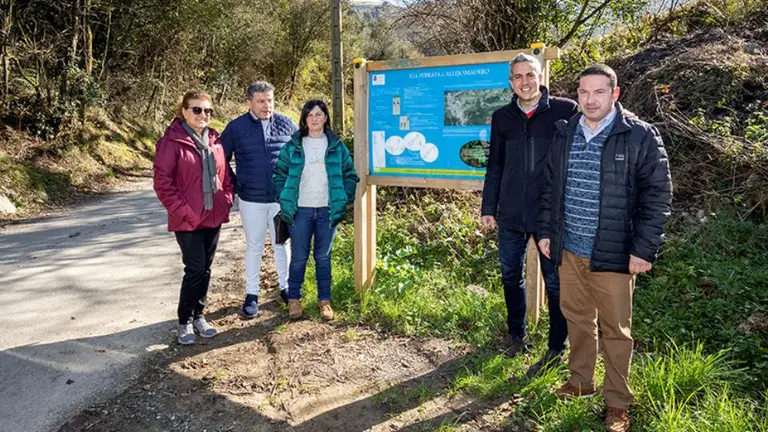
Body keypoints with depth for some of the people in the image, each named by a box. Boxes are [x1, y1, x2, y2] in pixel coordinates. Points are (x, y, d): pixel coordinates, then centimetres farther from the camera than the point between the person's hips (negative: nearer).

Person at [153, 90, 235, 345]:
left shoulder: (214, 141, 8)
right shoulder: (171, 142, -10)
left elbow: (224, 175, 16)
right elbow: (162, 183, -12)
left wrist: (227, 200, 4)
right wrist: (183, 211, -15)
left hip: (213, 218, 6)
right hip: (188, 221, -6)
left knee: (205, 269, 13)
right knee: (195, 269, -5)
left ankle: (198, 316, 28)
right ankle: (184, 322, 13)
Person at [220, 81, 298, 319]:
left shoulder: (286, 124, -1)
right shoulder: (236, 127, -3)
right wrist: (234, 185, 1)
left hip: (282, 198, 1)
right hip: (251, 200, -1)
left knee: (282, 244, 13)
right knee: (254, 247, 10)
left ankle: (286, 287, 30)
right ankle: (252, 294, 23)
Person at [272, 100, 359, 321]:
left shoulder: (337, 147, 4)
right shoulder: (293, 147, 2)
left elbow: (350, 175, 8)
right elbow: (279, 174, 6)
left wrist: (344, 199, -2)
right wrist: (285, 199, -3)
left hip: (328, 210, 1)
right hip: (300, 210, -1)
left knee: (323, 256, 10)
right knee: (298, 257, 5)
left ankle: (324, 300, 21)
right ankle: (294, 299, 20)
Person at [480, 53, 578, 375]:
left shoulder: (566, 111, -4)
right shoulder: (502, 118, 7)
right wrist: (488, 208, 10)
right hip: (511, 214, 4)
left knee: (555, 281, 5)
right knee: (511, 275, 14)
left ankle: (557, 348, 21)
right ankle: (517, 334, 34)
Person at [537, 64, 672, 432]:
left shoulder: (641, 136, -8)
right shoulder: (564, 134, 7)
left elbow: (657, 195, -8)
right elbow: (550, 188, 14)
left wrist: (644, 249, -12)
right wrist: (546, 231, 11)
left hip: (613, 253, -4)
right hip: (569, 249, 5)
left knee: (615, 329, 8)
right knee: (577, 318, 18)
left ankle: (617, 402, 25)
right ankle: (581, 381, 37)